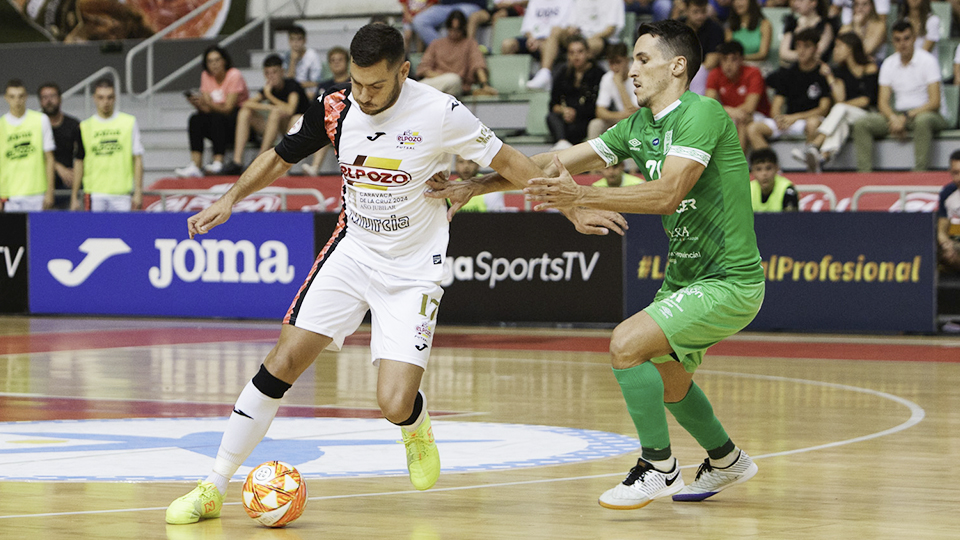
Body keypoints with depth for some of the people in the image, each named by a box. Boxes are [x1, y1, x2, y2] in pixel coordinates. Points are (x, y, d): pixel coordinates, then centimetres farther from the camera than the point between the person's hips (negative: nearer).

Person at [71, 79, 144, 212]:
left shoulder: (129, 123, 7)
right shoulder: (85, 126, 9)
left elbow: (138, 158, 5)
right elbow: (79, 162, 11)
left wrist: (138, 192, -2)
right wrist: (74, 197, 8)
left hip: (122, 195, -1)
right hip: (95, 195, 1)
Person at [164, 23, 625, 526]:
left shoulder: (440, 113, -18)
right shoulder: (336, 107, -7)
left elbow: (508, 161, -5)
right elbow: (281, 156, 11)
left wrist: (574, 211, -3)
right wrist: (230, 198, -1)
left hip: (412, 271, -3)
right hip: (352, 253, 3)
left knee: (395, 405, -15)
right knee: (283, 362, -9)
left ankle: (417, 430, 25)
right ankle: (213, 488, -1)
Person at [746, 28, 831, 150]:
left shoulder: (823, 74, -2)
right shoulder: (788, 74, 12)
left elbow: (824, 109, -7)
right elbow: (776, 105, 9)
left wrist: (795, 117, -16)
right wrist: (777, 117, -16)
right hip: (787, 120, 5)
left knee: (813, 123, -41)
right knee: (752, 128, -17)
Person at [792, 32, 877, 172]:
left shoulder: (869, 68, -1)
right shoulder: (840, 70, 14)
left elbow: (866, 99, -7)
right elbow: (839, 98, 1)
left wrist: (842, 104, -9)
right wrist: (830, 77, -4)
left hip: (867, 113, -4)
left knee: (840, 109, -33)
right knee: (840, 124, -33)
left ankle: (812, 147, -51)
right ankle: (824, 156, -62)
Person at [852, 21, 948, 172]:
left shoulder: (928, 61, -8)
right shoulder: (888, 64, 7)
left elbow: (934, 102, -14)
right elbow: (883, 102, 4)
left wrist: (906, 118, -23)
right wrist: (893, 118, -19)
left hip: (924, 113, -5)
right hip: (898, 114, 5)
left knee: (923, 120, -41)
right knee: (861, 124, -16)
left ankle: (919, 172, -42)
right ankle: (864, 172, -22)